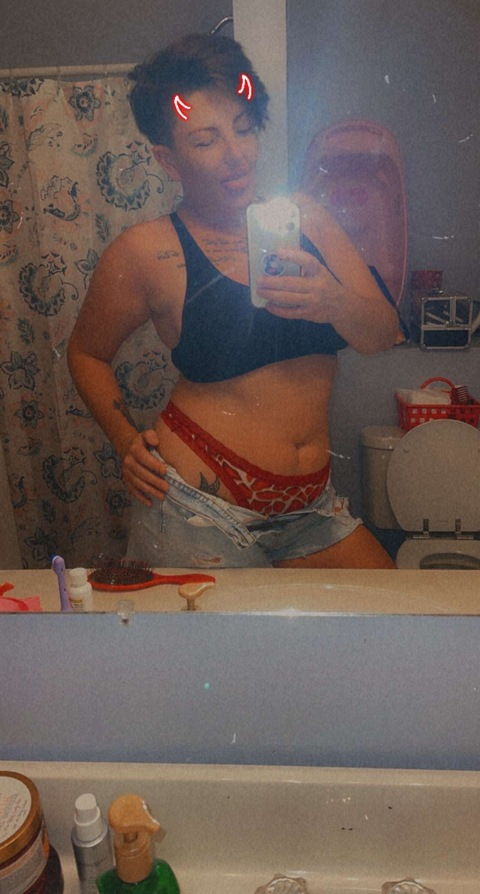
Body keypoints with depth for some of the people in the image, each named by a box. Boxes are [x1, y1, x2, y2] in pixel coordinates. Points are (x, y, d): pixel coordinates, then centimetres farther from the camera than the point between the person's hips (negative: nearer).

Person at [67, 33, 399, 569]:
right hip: (197, 509, -4)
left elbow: (383, 334, 0)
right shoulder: (146, 252, -6)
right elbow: (86, 352, 8)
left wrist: (332, 302, -22)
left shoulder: (302, 216, 5)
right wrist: (127, 443, -4)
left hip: (307, 505, 5)